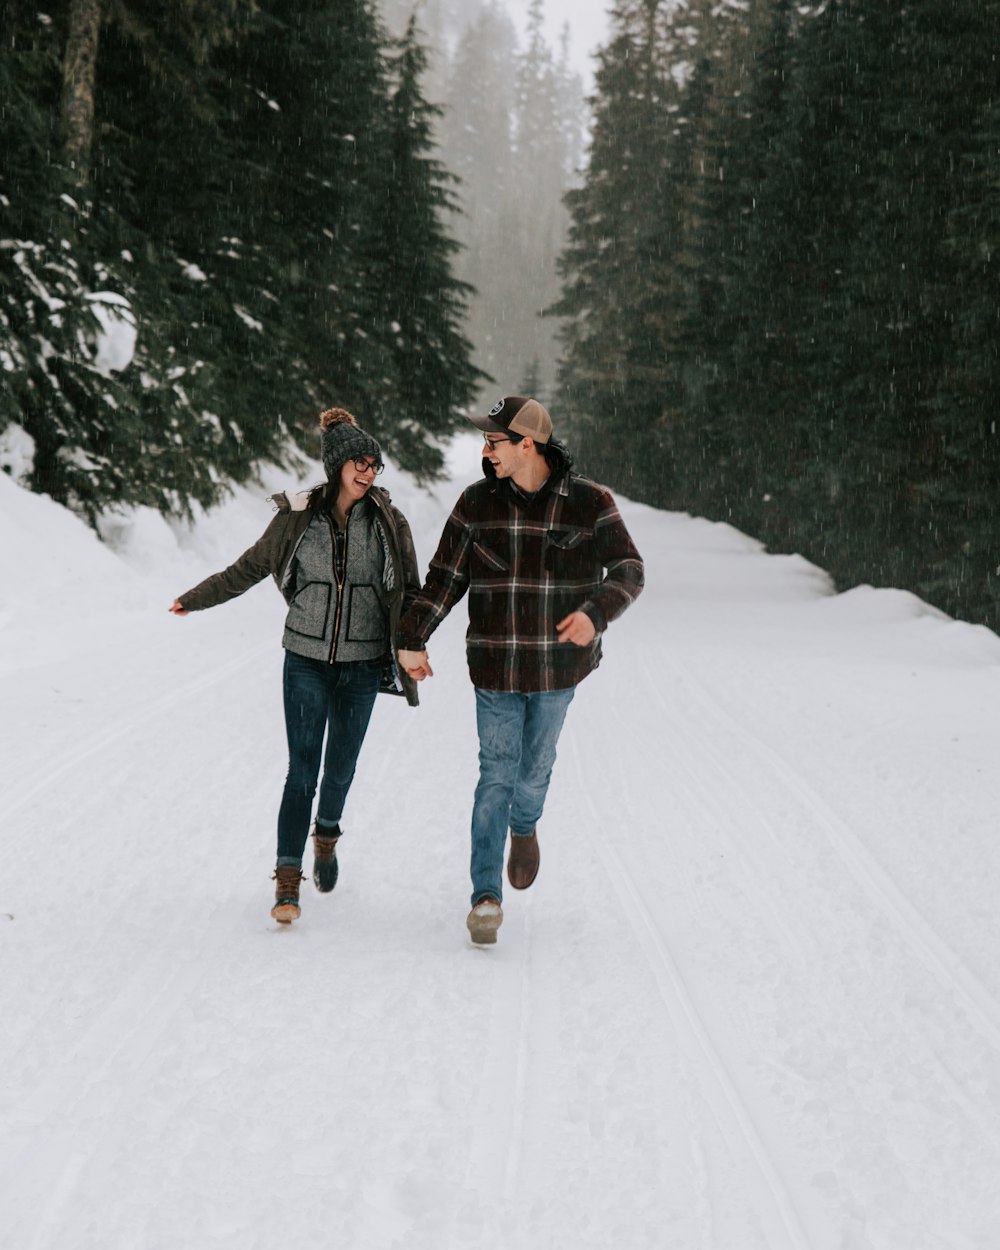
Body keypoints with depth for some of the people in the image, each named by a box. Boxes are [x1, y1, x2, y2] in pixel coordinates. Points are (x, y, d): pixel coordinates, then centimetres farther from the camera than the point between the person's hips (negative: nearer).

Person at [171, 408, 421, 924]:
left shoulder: (389, 523, -2)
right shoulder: (298, 519, -4)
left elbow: (410, 593, 7)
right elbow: (246, 570, 9)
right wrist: (193, 600, 15)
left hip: (362, 667, 1)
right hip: (306, 662, -1)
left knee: (340, 769, 11)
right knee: (302, 772, -8)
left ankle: (326, 836, 42)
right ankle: (287, 881, -4)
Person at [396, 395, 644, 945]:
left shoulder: (589, 503, -6)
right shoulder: (476, 504, -1)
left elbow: (628, 571, -2)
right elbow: (444, 579, 3)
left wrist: (595, 612, -21)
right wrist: (410, 639, -5)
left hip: (559, 667, -1)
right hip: (494, 668, 1)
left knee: (533, 771, 8)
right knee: (496, 775, -2)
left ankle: (525, 826, 45)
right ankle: (487, 896, 5)